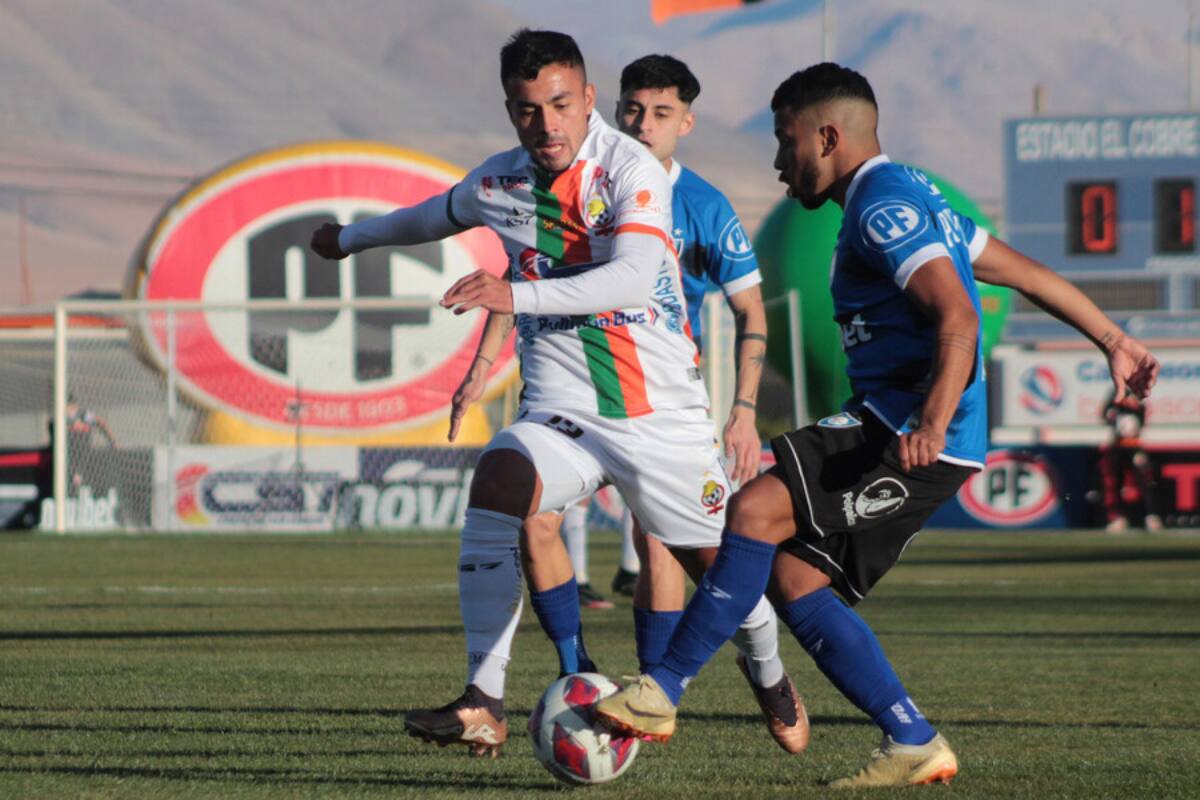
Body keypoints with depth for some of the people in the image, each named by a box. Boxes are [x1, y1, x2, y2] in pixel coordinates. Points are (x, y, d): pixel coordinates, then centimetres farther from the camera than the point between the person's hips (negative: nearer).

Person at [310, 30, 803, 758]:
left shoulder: (630, 168, -14)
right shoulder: (499, 182, 3)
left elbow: (634, 280, -30)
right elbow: (436, 215, 27)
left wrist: (515, 297, -41)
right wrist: (352, 238, 44)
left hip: (663, 410, -2)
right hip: (561, 412, 2)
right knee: (499, 481, -28)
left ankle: (771, 677, 41)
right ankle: (484, 703, -32)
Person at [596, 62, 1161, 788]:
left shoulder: (884, 207, -11)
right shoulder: (910, 197, 21)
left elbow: (957, 319, -23)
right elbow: (1025, 272, 27)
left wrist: (933, 426, -36)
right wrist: (1113, 341, 33)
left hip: (915, 438, -10)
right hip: (888, 426, 11)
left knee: (757, 510, -21)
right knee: (792, 577, 4)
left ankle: (663, 692, -20)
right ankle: (914, 743, 4)